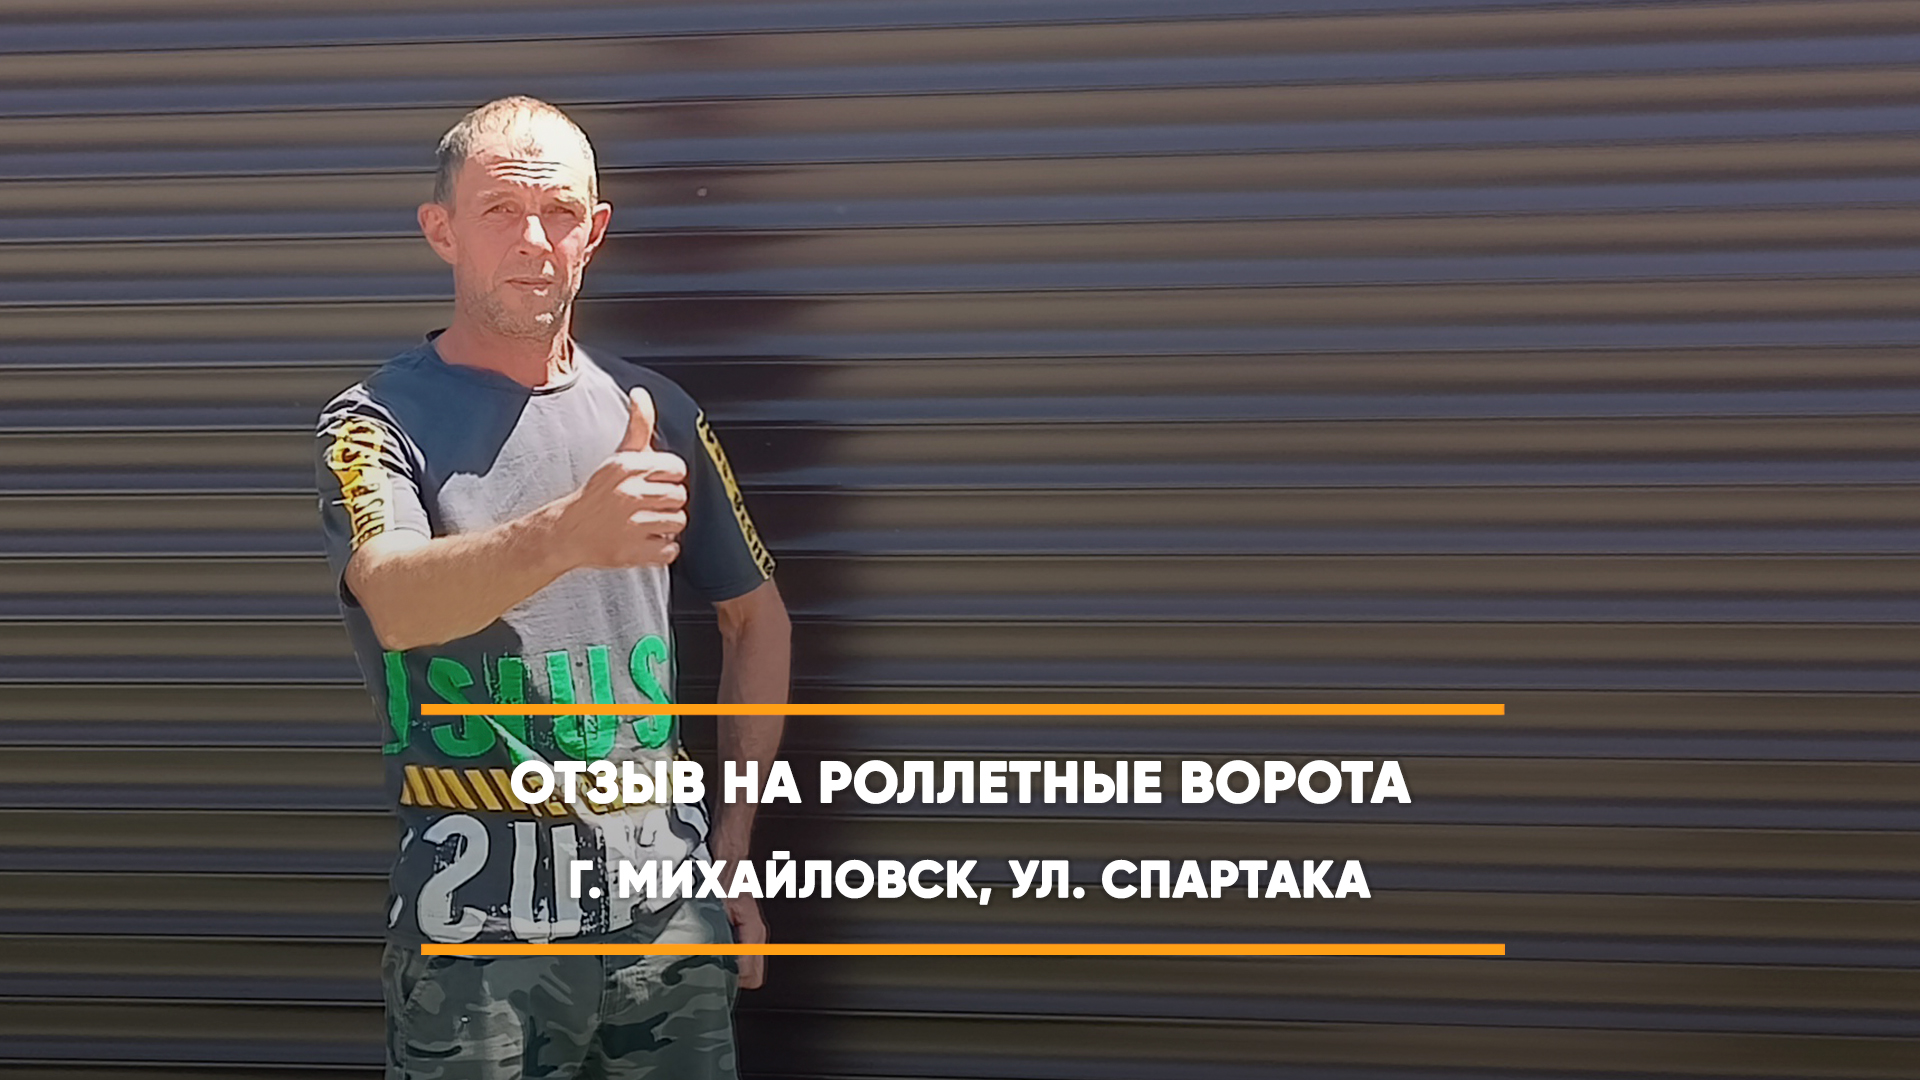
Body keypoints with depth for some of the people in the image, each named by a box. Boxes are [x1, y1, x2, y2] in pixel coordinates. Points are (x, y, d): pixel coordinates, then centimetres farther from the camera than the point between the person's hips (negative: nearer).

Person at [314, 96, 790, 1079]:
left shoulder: (656, 412, 9)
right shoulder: (378, 423, -5)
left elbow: (755, 616, 18)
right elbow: (396, 602, -25)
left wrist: (736, 839, 10)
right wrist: (565, 535, -45)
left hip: (668, 897, 4)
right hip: (477, 913, -4)